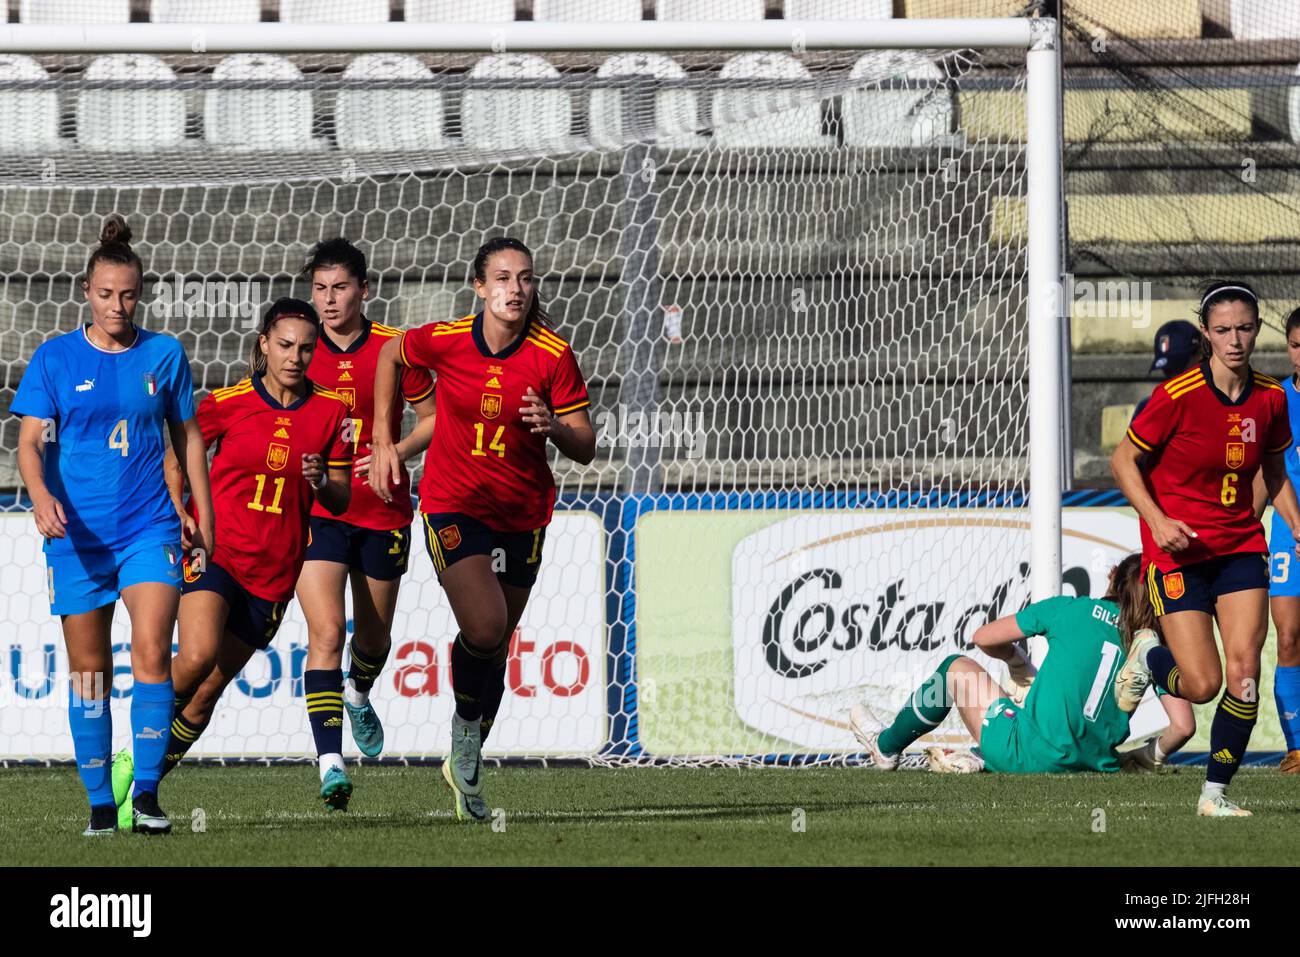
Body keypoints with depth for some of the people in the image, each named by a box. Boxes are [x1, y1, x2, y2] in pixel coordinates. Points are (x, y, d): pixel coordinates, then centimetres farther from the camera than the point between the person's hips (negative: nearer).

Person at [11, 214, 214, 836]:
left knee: (152, 653, -16)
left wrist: (203, 513, 15)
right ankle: (99, 803, 13)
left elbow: (186, 436, 15)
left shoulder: (164, 355, 5)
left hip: (149, 527, 0)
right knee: (88, 669, 4)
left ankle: (146, 794, -14)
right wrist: (41, 496, -24)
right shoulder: (55, 359, 1)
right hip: (76, 531, 0)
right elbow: (31, 441, -5)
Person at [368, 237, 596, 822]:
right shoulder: (445, 341, -11)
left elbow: (585, 448, -8)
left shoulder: (552, 355, -11)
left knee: (496, 648, 11)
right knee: (484, 627, -23)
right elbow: (390, 355, 11)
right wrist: (383, 440, 7)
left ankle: (466, 770, 30)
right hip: (452, 505, -2)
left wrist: (554, 426, -30)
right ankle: (465, 728, 5)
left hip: (522, 515, 2)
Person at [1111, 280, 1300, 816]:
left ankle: (1216, 792, 2)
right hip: (1178, 549, -4)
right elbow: (1123, 462, -6)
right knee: (1202, 685, -9)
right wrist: (1157, 520, -19)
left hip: (1241, 546, 4)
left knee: (1244, 669, -12)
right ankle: (1148, 657, 27)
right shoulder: (1178, 396, -15)